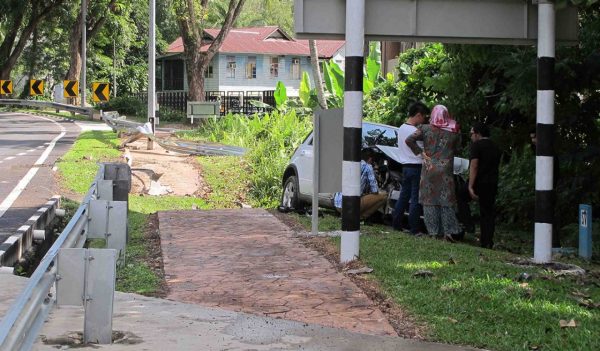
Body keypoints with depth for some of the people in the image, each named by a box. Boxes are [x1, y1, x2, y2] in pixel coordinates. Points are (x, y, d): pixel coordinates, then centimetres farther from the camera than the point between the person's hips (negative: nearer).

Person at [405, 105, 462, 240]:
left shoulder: (426, 129, -1)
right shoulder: (454, 131, 1)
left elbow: (409, 140, -9)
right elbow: (456, 148, 8)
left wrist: (420, 152, -2)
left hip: (429, 169, 0)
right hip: (446, 171, 0)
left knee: (430, 200, 5)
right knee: (446, 201, 4)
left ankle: (434, 231, 3)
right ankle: (448, 231, -4)